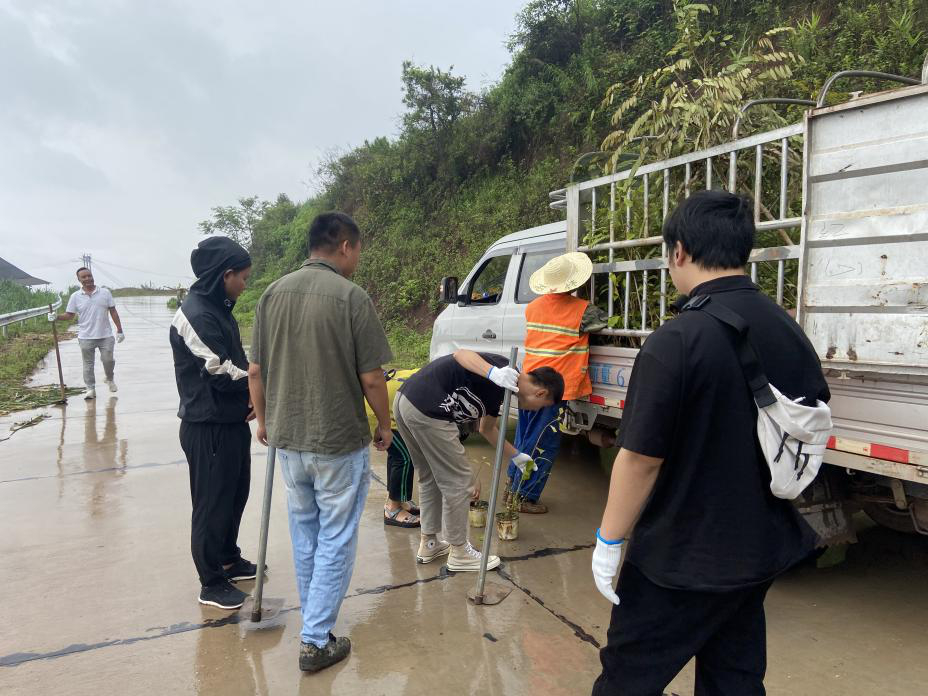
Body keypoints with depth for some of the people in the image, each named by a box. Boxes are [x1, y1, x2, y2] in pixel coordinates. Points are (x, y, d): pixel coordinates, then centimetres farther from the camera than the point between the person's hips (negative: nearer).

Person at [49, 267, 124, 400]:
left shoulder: (105, 292, 3)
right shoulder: (75, 297, 2)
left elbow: (113, 312, 5)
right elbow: (69, 315, 4)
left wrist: (119, 330, 3)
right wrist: (56, 317, -15)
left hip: (106, 335, 0)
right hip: (86, 337, 0)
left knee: (108, 360, 2)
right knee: (88, 364, 5)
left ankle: (110, 379, 31)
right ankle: (90, 389, 12)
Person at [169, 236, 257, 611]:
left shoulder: (220, 309, 10)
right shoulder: (196, 314, -21)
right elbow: (221, 373, -23)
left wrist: (252, 397, -3)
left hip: (232, 422, 9)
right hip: (208, 428, -9)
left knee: (235, 494, 21)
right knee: (212, 504, 4)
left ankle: (229, 559, 40)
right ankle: (212, 584, 20)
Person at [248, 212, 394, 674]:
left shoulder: (273, 293, 1)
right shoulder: (351, 297, -15)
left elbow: (255, 370, 5)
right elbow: (371, 378, -14)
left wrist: (264, 419, 19)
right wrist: (384, 424, 2)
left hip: (288, 439, 6)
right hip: (340, 441, -5)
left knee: (304, 534, 21)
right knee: (335, 540, 9)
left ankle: (314, 620, 37)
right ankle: (316, 640, 15)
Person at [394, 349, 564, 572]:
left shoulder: (500, 389, 22)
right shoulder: (506, 370, -6)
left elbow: (487, 428, 38)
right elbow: (460, 354, -21)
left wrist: (516, 456, 49)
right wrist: (495, 373, -37)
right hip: (427, 411, -10)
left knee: (430, 478, 25)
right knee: (458, 483, 6)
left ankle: (428, 544, 38)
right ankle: (459, 553, 22)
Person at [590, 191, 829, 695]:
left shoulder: (676, 340, -24)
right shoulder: (791, 333, 0)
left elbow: (641, 459, -22)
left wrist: (609, 542, -9)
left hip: (681, 558, -7)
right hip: (760, 548, 7)